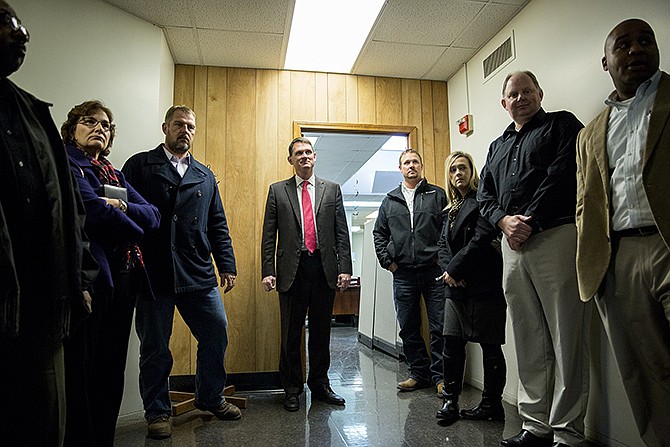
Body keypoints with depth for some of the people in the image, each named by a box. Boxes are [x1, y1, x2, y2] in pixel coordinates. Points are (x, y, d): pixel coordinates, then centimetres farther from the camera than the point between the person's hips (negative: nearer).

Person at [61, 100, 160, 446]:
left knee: (112, 366, 12)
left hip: (123, 276, 7)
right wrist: (133, 228, -2)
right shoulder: (64, 164, 0)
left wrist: (123, 207, -11)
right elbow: (94, 210, -17)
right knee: (84, 368, 1)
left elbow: (153, 214, 8)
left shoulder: (115, 174, 21)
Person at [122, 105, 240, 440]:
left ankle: (210, 397, 26)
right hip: (152, 273, -3)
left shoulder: (205, 175, 17)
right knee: (154, 346, 7)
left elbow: (217, 224, 16)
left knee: (217, 333, 5)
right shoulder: (139, 166, 6)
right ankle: (157, 411, 25)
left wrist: (227, 264, 10)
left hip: (198, 274, 4)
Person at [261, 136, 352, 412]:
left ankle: (320, 385, 26)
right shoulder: (277, 191, 8)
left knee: (321, 332, 11)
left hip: (324, 269, 1)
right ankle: (292, 389, 22)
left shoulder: (332, 190, 10)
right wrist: (268, 271, -6)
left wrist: (345, 268, -3)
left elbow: (341, 232, 6)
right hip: (292, 270, -1)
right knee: (291, 334, 7)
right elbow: (269, 236, 3)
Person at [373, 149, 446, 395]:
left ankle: (439, 376, 12)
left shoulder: (438, 195, 6)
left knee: (439, 327, -1)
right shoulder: (390, 201, 14)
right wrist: (386, 261, 6)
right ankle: (419, 373, 23)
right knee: (408, 328, 9)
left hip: (434, 271, -3)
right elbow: (379, 233, 16)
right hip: (403, 274, 3)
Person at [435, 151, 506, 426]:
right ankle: (450, 400, 19)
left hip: (483, 285, -7)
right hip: (456, 287, 7)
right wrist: (448, 270, -5)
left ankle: (492, 405, 15)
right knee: (452, 344, 8)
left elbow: (482, 238, -16)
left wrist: (455, 269, -13)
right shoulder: (452, 208, 18)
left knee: (490, 346, 2)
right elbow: (443, 244, 14)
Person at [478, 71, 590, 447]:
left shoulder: (562, 124, 9)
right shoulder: (497, 146, 26)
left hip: (555, 235, -5)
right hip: (513, 243, 6)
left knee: (566, 339, -5)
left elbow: (563, 175, -7)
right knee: (528, 341, 8)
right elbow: (485, 194, 17)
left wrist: (531, 221, -13)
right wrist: (504, 220, -3)